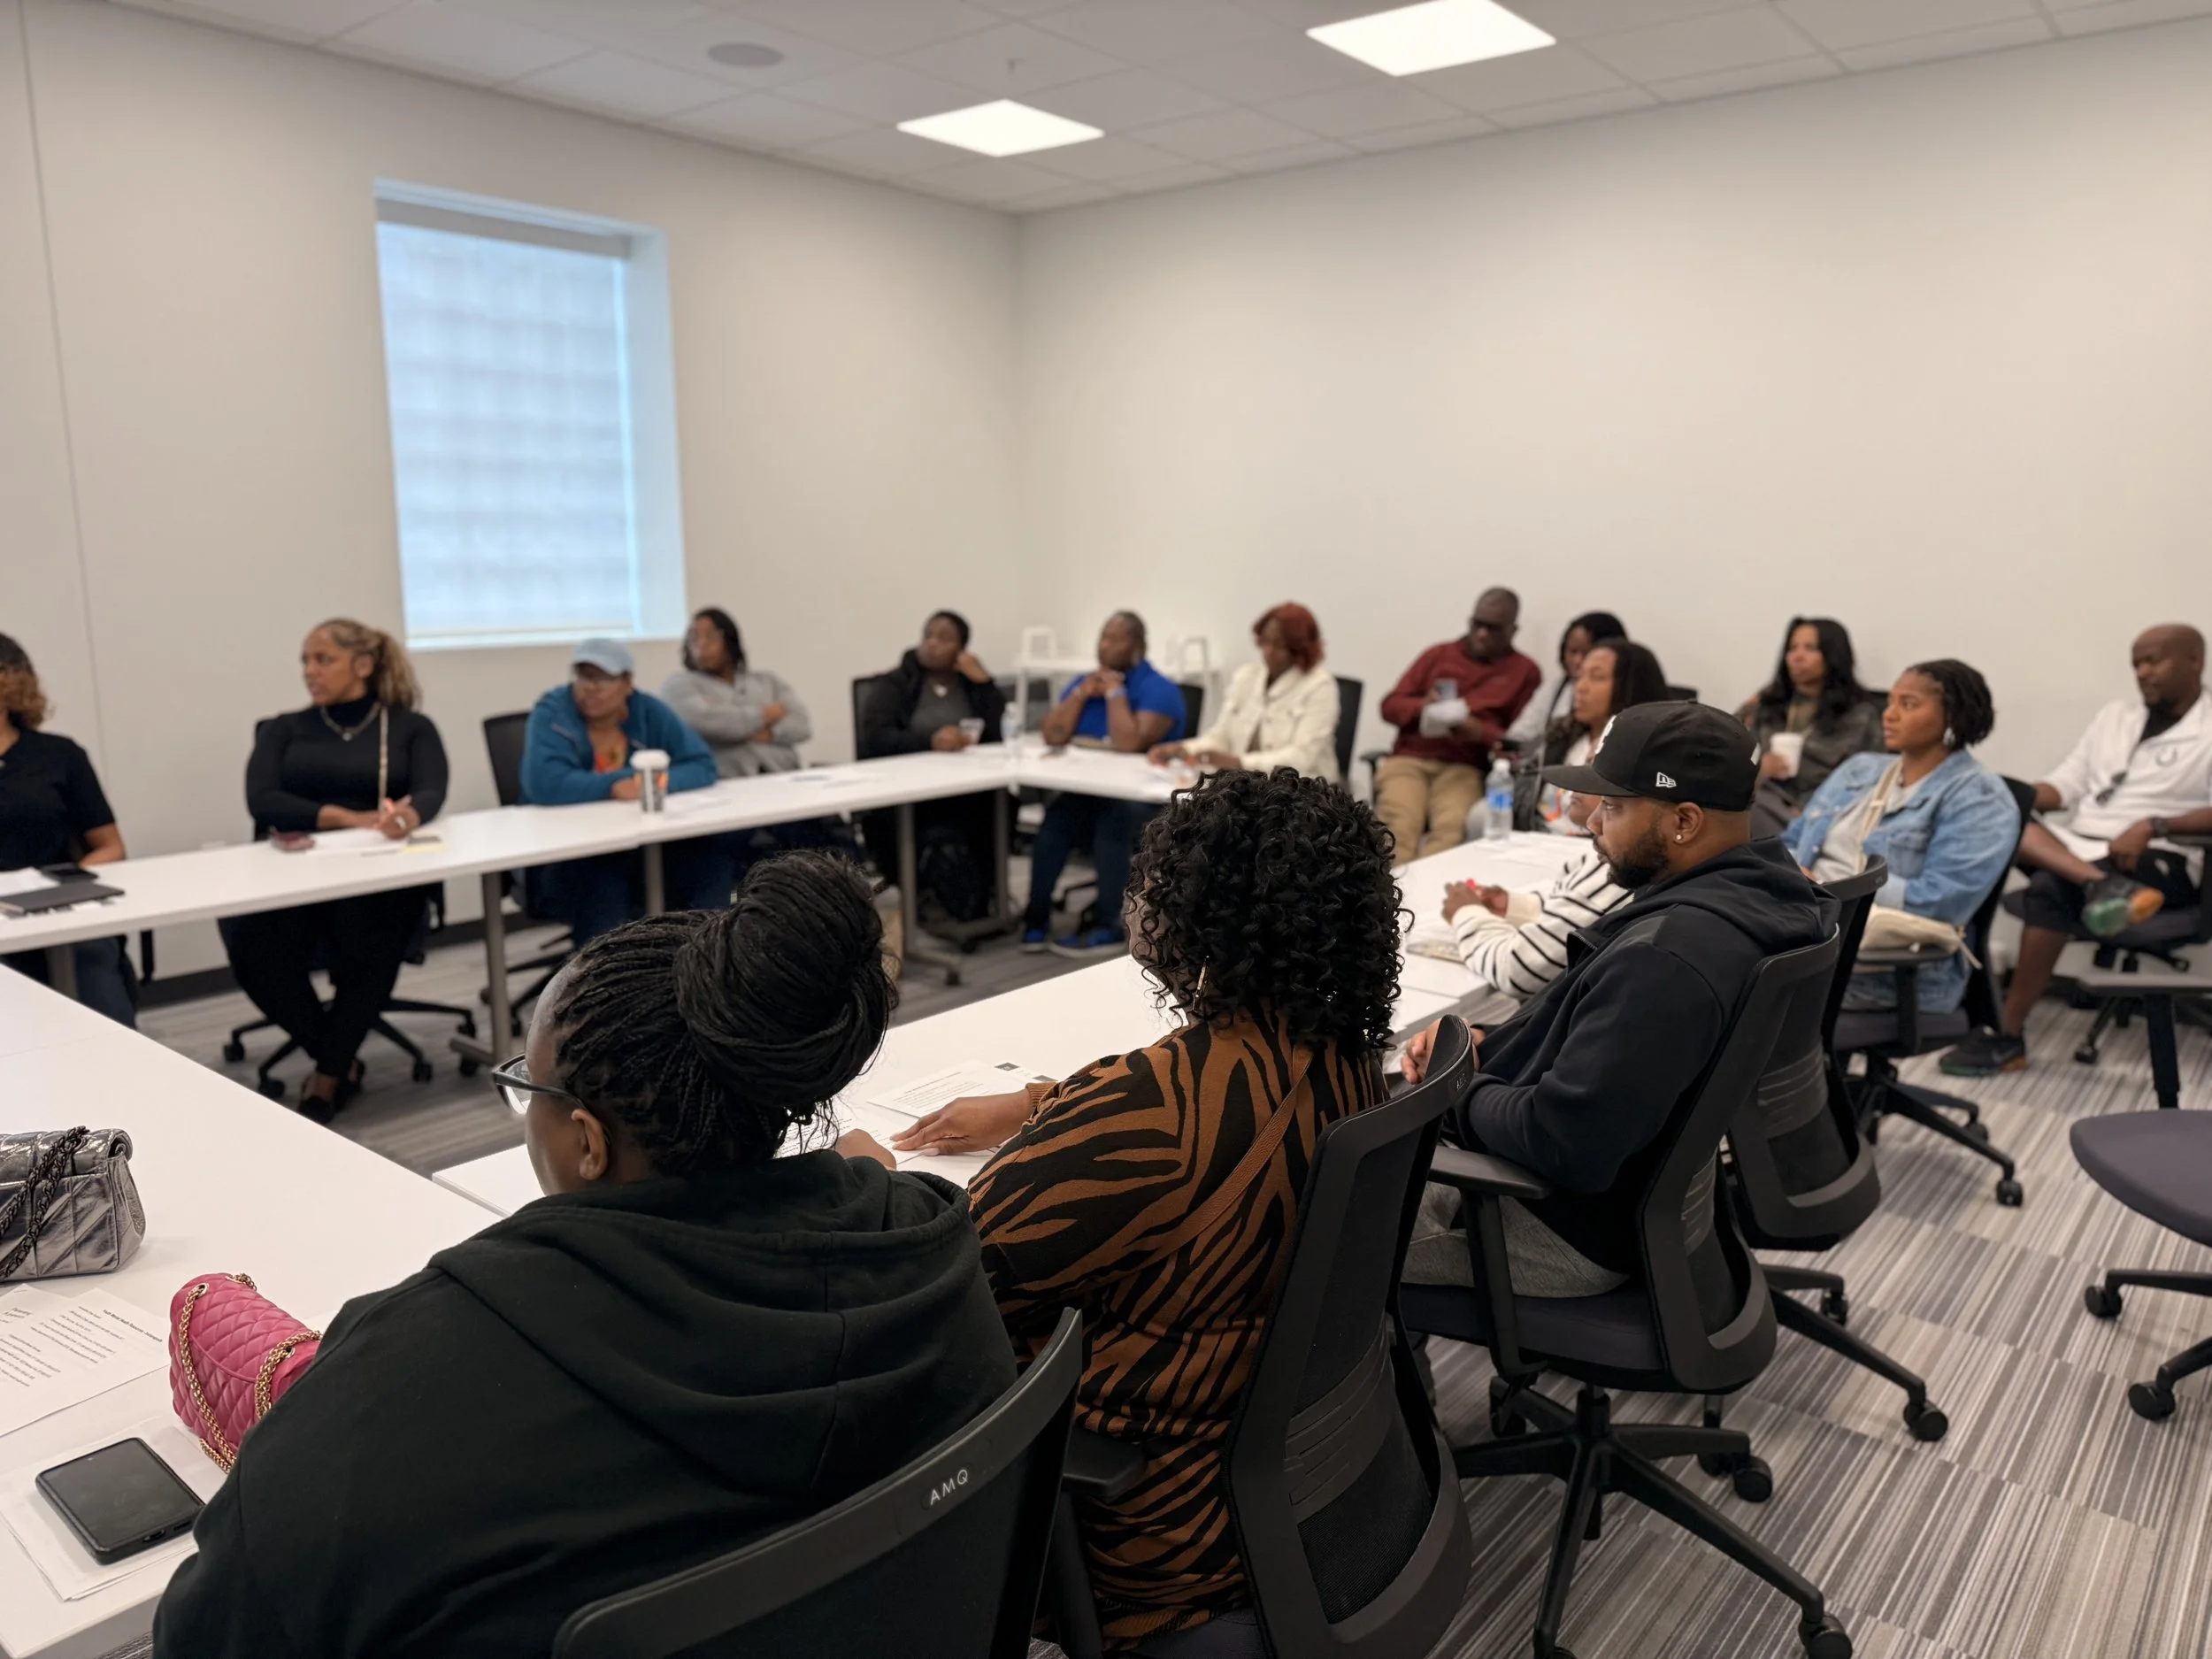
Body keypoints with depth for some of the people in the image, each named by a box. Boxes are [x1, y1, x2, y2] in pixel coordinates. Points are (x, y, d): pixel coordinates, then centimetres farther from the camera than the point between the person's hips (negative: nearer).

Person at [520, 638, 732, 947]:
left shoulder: (649, 712, 3)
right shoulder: (552, 713, -9)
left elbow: (702, 765, -5)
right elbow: (544, 784, -26)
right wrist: (613, 786, -26)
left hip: (646, 846, 4)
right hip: (567, 853, -4)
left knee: (713, 849, -19)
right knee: (599, 877, -37)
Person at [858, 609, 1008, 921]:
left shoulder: (975, 684, 19)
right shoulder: (891, 685, 10)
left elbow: (1004, 734, 2)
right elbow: (875, 738, -10)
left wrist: (983, 681, -3)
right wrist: (930, 742, -26)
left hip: (966, 791, 3)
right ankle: (972, 913, -18)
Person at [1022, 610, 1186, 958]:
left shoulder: (1159, 690, -6)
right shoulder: (1085, 681, 13)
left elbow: (1130, 743, -22)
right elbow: (1051, 736, 2)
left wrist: (1115, 692, -13)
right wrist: (1082, 694, -5)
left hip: (1143, 800, -4)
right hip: (1086, 795, 5)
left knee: (1115, 816, -36)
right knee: (1054, 817, -26)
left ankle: (1109, 925, -30)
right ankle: (1037, 914, -19)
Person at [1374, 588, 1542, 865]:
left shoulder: (1525, 672, 12)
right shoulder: (1438, 654, 20)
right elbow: (1390, 705, 15)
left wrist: (1480, 733, -14)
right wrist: (1421, 707, -7)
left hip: (1464, 767, -1)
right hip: (1410, 758, 2)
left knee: (1452, 827, -34)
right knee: (1398, 824, -30)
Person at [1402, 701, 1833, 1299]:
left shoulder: (1666, 957, -33)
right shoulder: (1752, 890, -1)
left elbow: (1563, 1142, -33)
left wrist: (1458, 1092, -15)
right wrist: (1484, 1049, -2)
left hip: (1577, 1229, -9)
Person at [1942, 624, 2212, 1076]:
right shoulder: (2115, 714, 20)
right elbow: (2065, 785, 14)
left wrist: (2153, 827, -27)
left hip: (2161, 861, -6)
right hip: (2080, 846, 6)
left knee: (2050, 886, -35)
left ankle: (2008, 1035, -26)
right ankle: (2100, 885, -39)